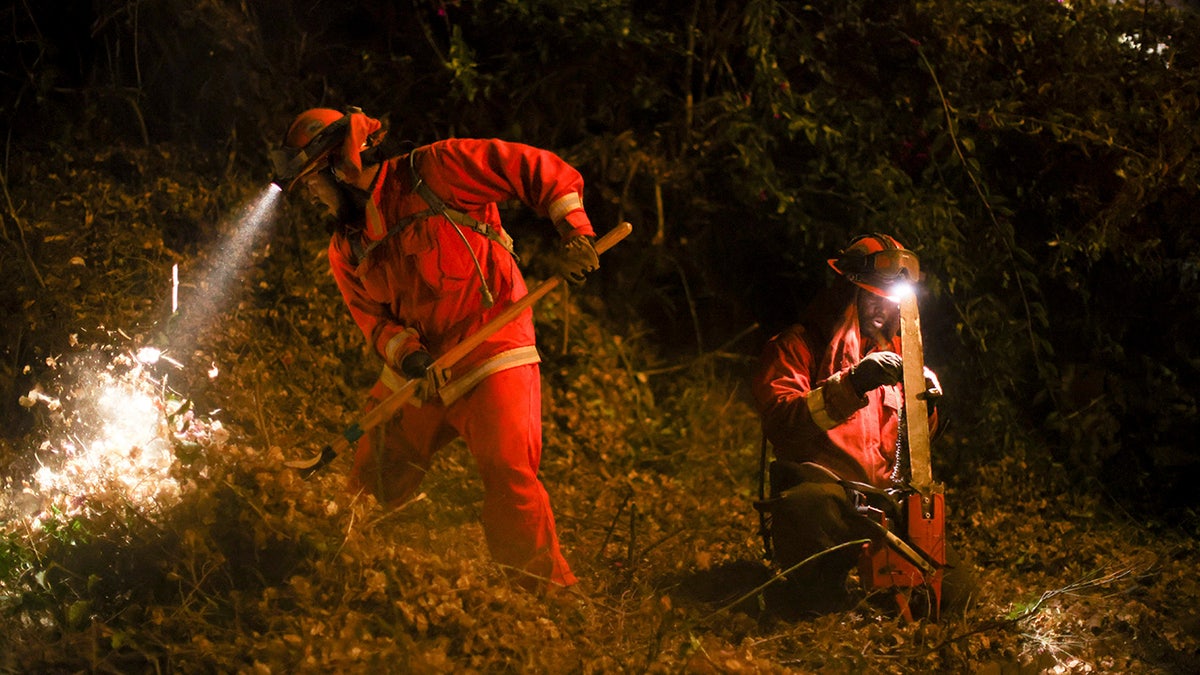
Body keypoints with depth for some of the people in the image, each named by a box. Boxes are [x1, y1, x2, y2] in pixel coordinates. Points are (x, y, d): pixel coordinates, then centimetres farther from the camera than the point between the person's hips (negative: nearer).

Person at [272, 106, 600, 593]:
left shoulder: (435, 171, -9)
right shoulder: (346, 251, 10)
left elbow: (541, 170, -9)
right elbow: (374, 318, 2)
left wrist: (574, 231, -22)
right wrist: (408, 355, -19)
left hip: (492, 358, -7)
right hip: (416, 374, 7)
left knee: (509, 477, -20)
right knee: (371, 486, 14)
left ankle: (549, 595, -12)